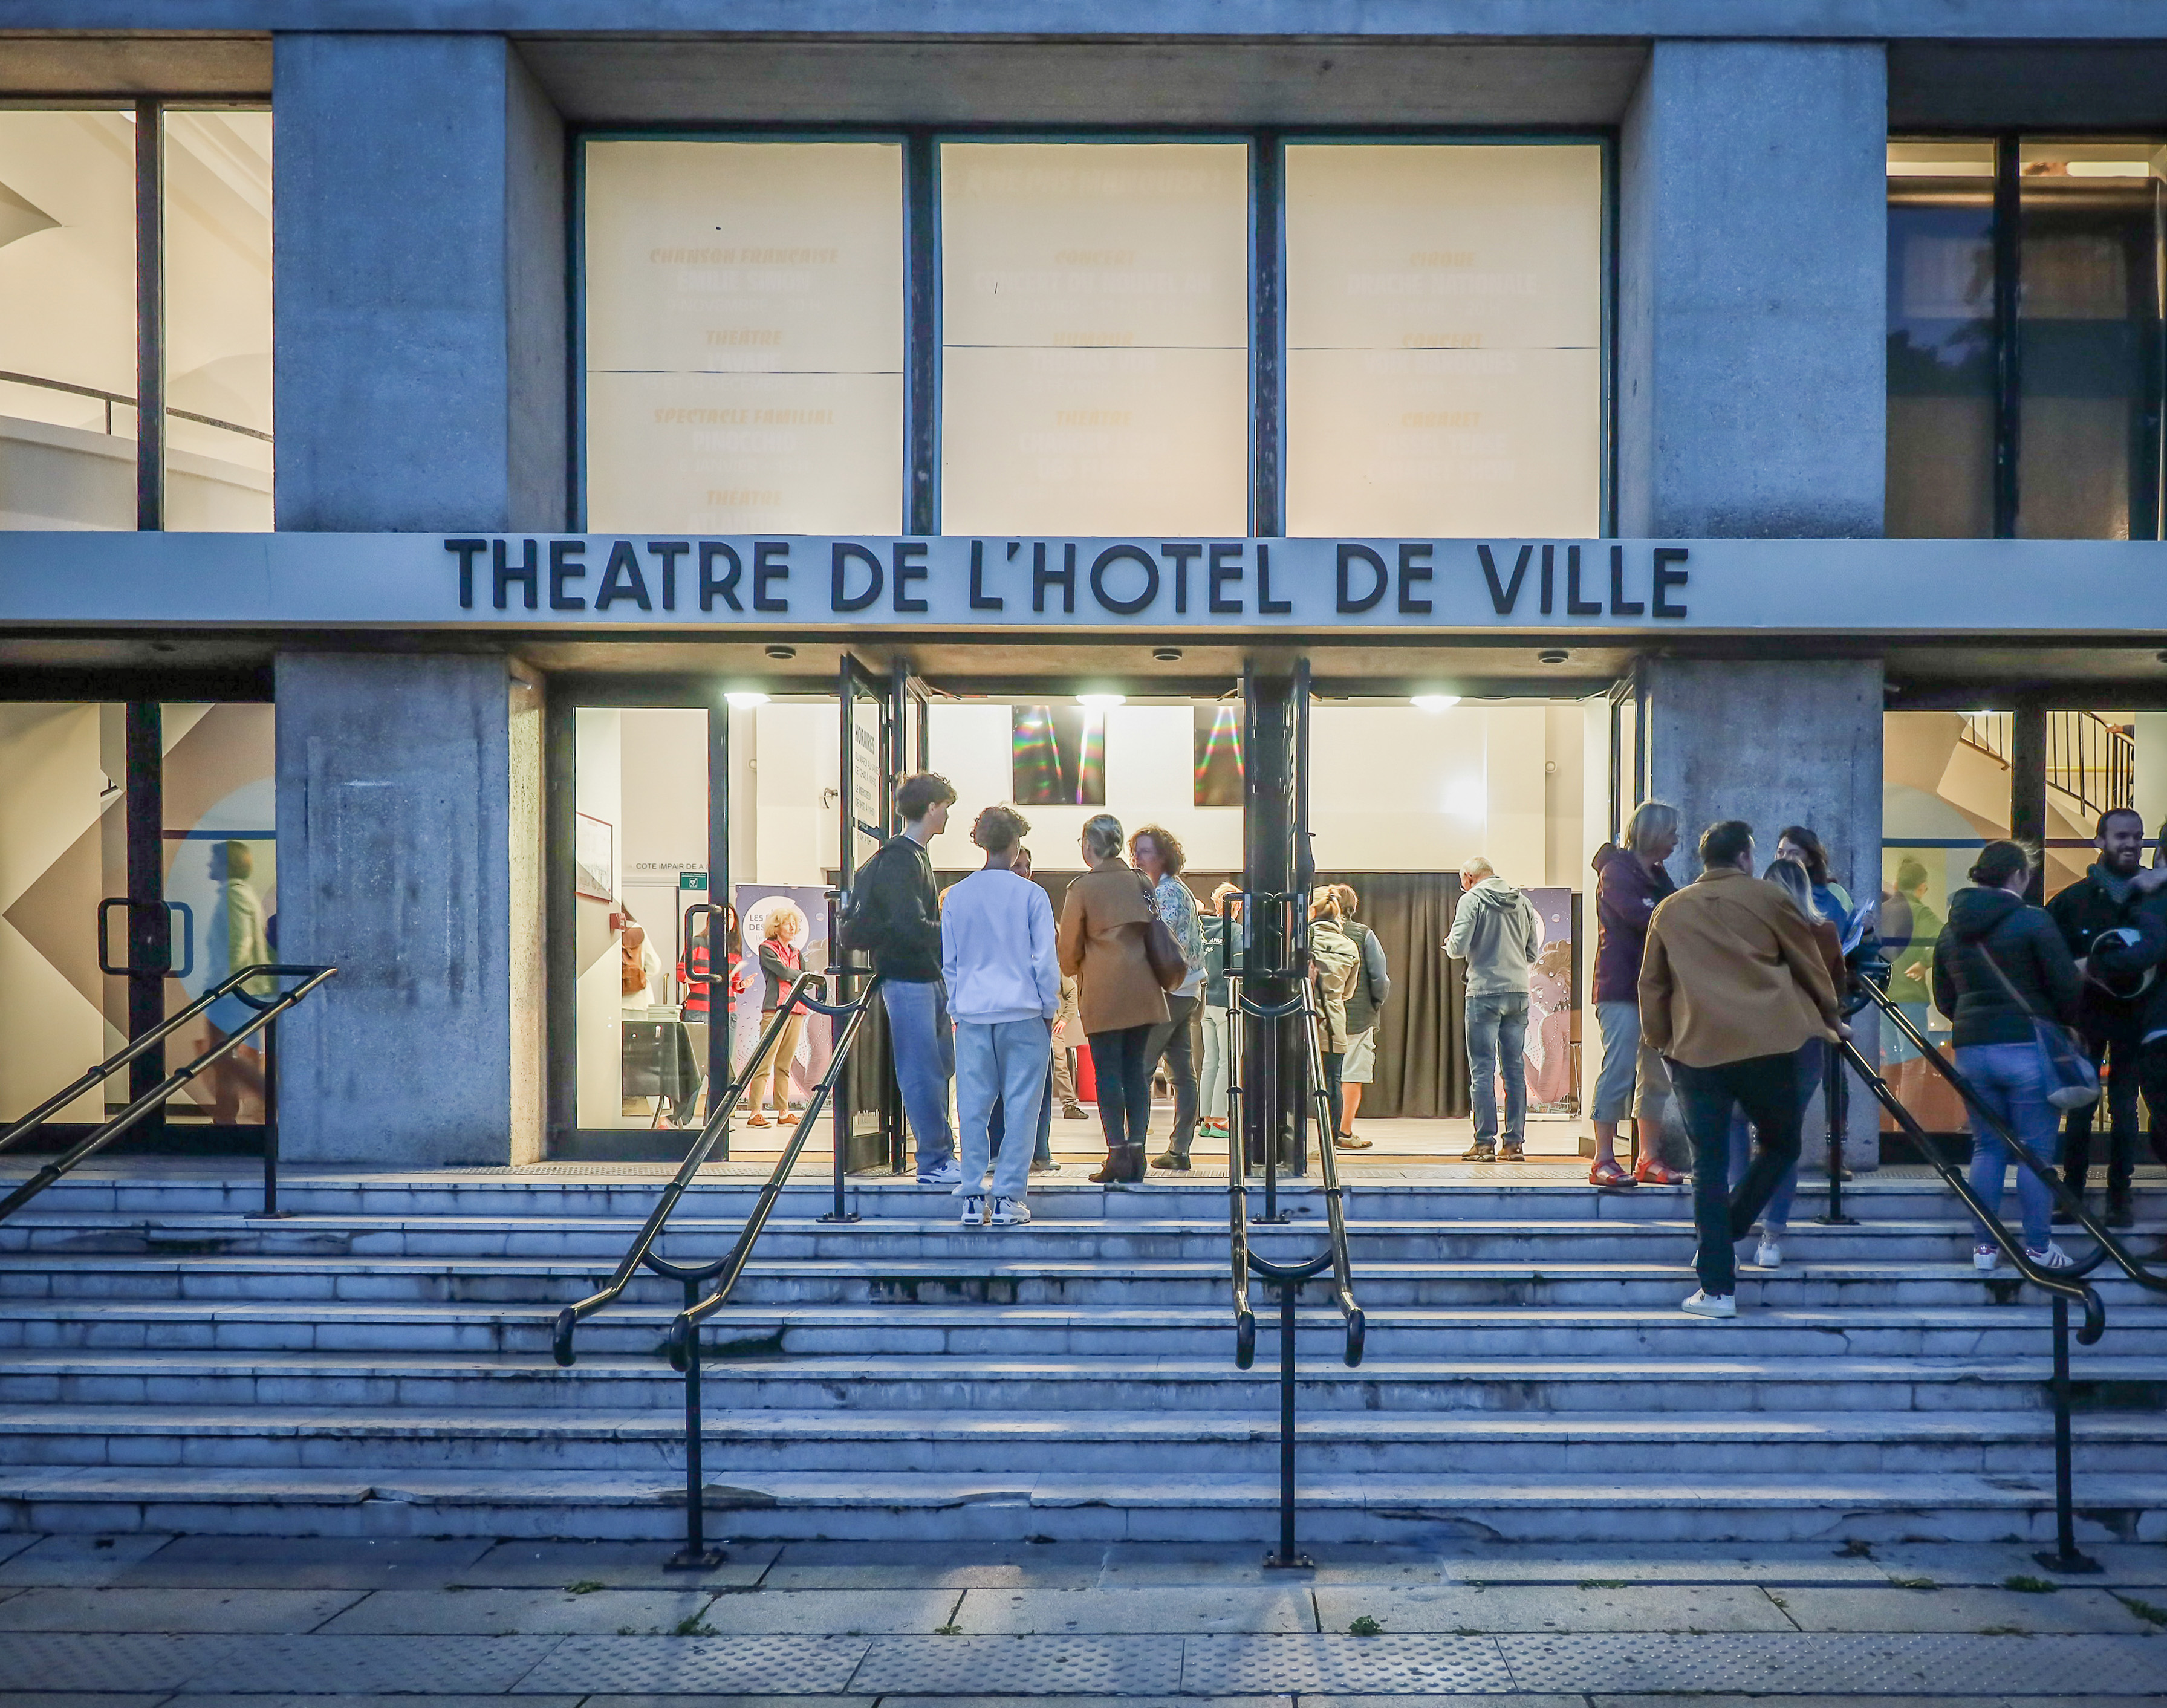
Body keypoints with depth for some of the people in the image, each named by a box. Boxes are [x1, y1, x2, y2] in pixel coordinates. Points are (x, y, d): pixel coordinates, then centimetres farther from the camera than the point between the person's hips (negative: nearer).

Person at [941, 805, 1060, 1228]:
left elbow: (948, 962, 11)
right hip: (1022, 1013, -3)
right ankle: (1007, 1199, 3)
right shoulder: (1031, 895, -4)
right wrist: (1049, 1011, 8)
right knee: (1020, 1107, 3)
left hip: (971, 1015, 3)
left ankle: (972, 1199, 8)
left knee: (973, 1108, 7)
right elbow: (1044, 961, -2)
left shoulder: (955, 896, 5)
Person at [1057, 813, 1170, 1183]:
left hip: (1103, 992, -5)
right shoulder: (1140, 882, 9)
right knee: (1136, 1070, 8)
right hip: (1142, 991, 5)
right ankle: (1136, 1153, 7)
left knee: (1108, 1072, 0)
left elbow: (1070, 946, -1)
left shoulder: (1082, 888, -5)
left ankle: (1118, 1155, -3)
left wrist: (1072, 969, 19)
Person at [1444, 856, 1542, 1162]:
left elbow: (1458, 947, -11)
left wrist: (1449, 942, 11)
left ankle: (1485, 1143, -2)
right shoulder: (1523, 902, 11)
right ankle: (1515, 1142, 10)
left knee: (1482, 1071, -1)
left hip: (1485, 993, -5)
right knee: (1515, 1070, 8)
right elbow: (1533, 952, 15)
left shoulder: (1472, 899, -4)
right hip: (1519, 992, 5)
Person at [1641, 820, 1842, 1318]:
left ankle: (1718, 1287, 2)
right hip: (1767, 1044, -2)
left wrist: (1660, 1043, 25)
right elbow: (1810, 964, 13)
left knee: (1710, 1168, 4)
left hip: (1696, 1049, 2)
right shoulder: (1768, 898, 6)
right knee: (1779, 1145, 19)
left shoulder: (1669, 910, 13)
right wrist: (1832, 1019, 28)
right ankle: (1727, 1238, 8)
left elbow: (1652, 985, 15)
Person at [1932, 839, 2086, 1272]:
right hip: (2028, 1048, -5)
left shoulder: (1952, 930, 9)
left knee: (1987, 1149, 12)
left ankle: (1984, 1247, 13)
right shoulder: (2034, 920, -9)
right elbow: (2068, 987, -8)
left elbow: (1943, 999, 15)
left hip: (1971, 1052, 5)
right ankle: (2038, 1247, 8)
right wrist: (2065, 1024, 10)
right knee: (2037, 1151, 3)